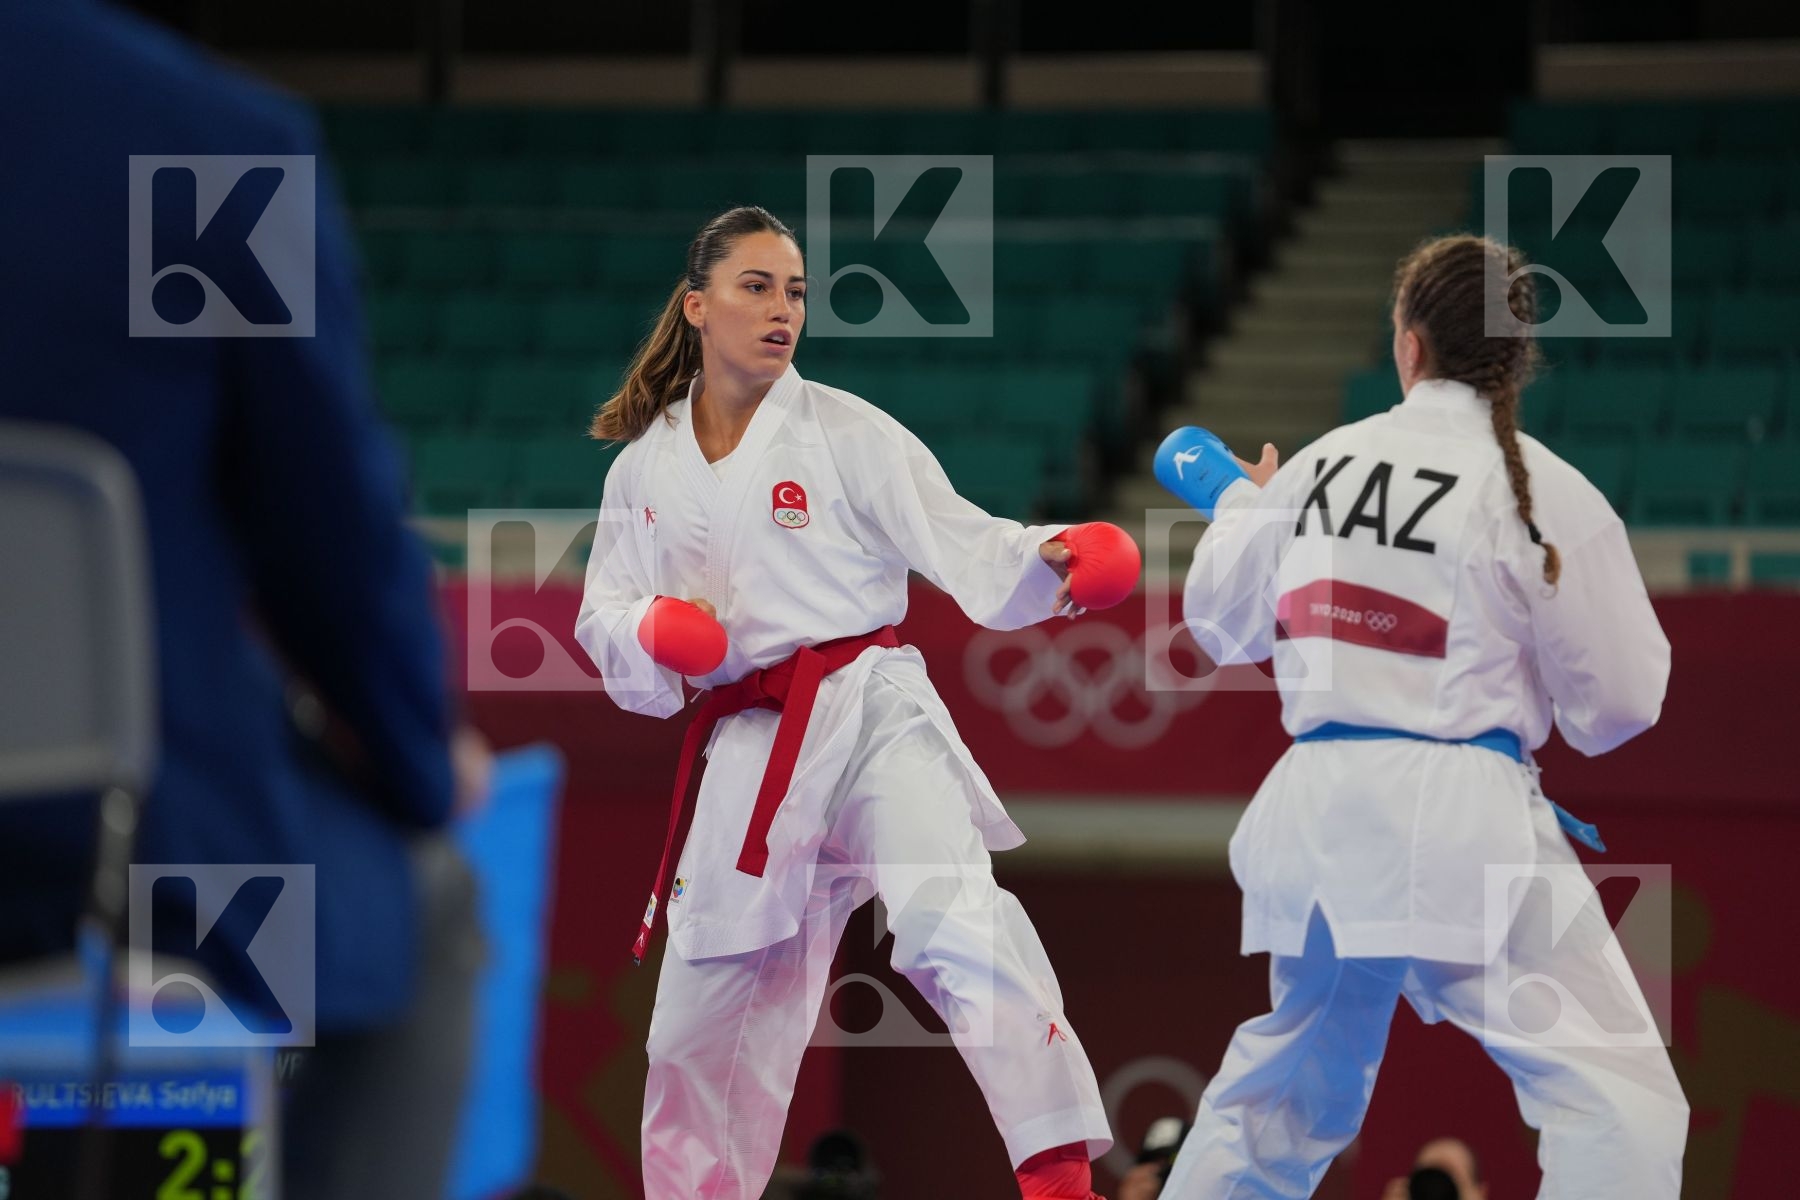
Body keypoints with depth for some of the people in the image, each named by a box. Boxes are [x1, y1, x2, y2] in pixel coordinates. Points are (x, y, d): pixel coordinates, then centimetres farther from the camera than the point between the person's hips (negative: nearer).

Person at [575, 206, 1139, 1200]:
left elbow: (965, 549, -6)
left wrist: (1051, 560, -26)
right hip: (750, 758, 5)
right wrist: (650, 633, -8)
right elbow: (602, 619, 15)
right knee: (700, 1026, 12)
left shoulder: (845, 433, -1)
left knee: (955, 920, -30)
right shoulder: (644, 469, 10)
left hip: (870, 718, -4)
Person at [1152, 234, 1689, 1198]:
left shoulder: (1318, 467, 6)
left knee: (1285, 1089, 26)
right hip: (1455, 819, -6)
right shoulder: (1542, 491, -7)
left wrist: (1236, 504, 41)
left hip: (1316, 809, 6)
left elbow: (1222, 622, 23)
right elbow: (1616, 701, -2)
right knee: (1619, 1100, -9)